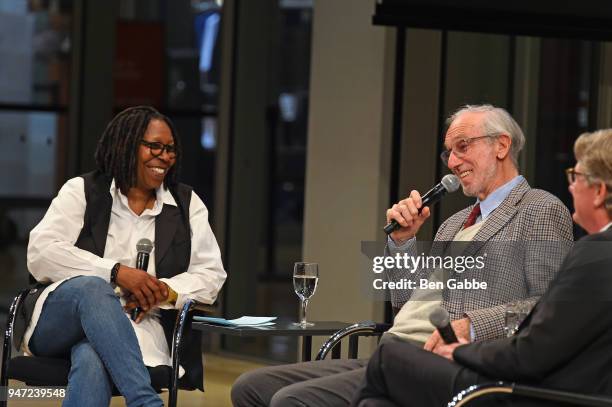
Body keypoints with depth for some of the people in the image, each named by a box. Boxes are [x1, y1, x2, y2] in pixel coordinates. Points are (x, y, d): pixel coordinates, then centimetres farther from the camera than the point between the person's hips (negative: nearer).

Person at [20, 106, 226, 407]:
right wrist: (116, 272, -17)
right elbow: (41, 253, -6)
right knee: (93, 287, -39)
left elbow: (211, 276, 8)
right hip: (61, 319, 0)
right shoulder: (82, 191, 7)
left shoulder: (187, 204, 14)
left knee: (91, 362, -37)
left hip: (139, 326, 1)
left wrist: (162, 292, -14)